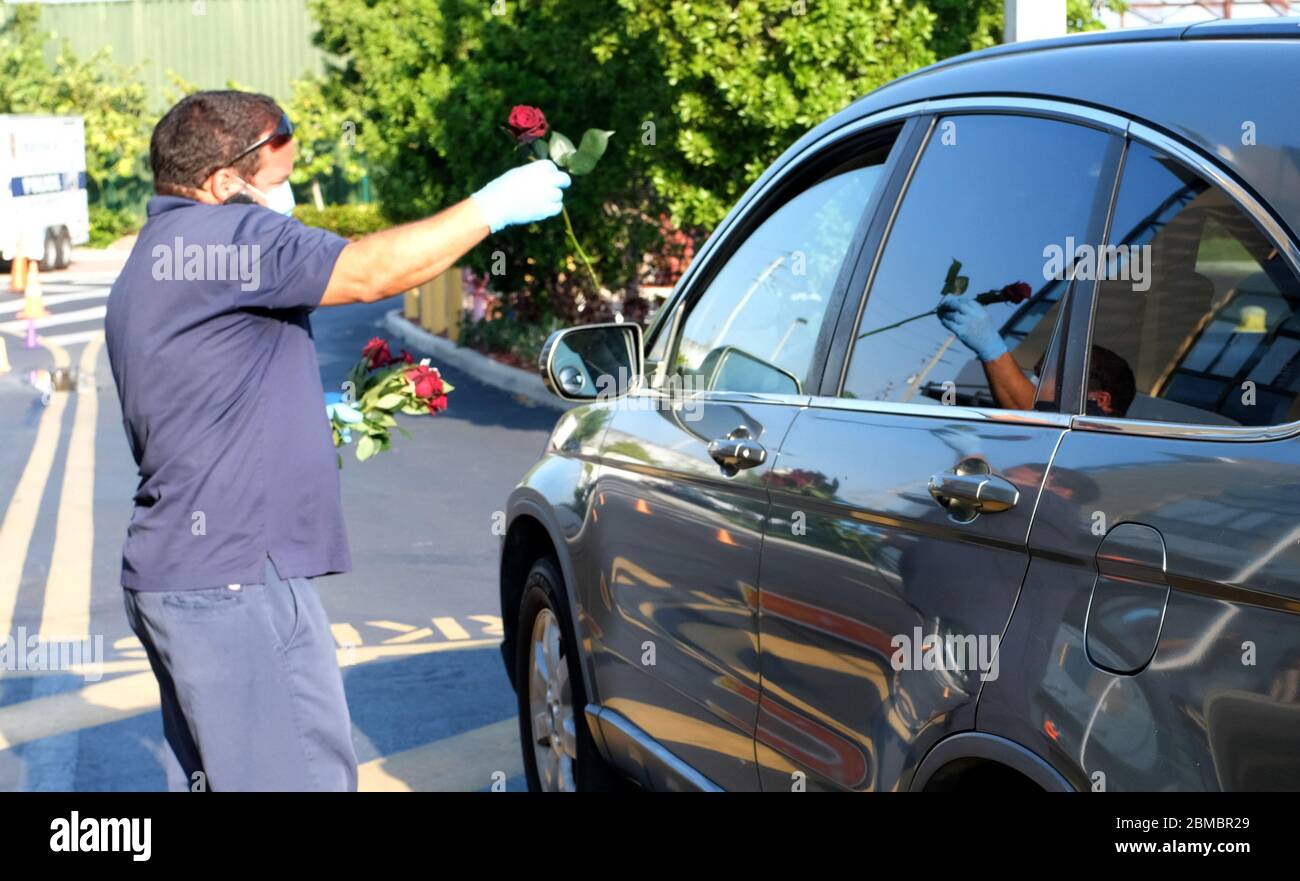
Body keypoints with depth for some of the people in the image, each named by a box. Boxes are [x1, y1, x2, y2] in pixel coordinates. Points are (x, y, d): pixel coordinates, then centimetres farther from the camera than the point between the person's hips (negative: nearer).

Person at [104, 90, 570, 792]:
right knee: (302, 776, -6)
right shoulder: (221, 234, -13)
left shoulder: (152, 262, 20)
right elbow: (372, 272, -20)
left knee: (206, 777, 14)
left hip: (175, 573, 11)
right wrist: (492, 207, -11)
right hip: (234, 577, -11)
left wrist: (318, 430, 25)